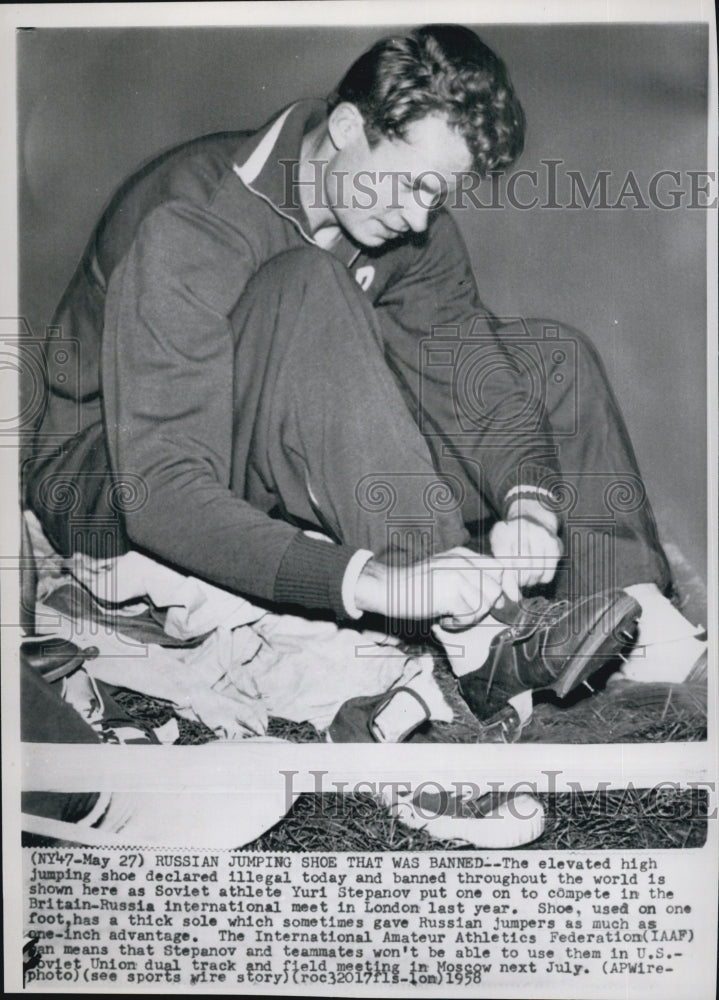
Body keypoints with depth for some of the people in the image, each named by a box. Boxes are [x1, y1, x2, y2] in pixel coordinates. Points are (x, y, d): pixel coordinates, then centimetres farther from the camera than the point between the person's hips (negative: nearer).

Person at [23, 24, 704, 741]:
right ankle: (480, 642, -37)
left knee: (550, 354, -7)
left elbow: (471, 368, -9)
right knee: (308, 289, -36)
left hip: (294, 486, 6)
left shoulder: (407, 221, -7)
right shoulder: (186, 229, -28)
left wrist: (530, 502, -30)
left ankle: (638, 618, -16)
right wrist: (369, 581, -46)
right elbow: (160, 495, -36)